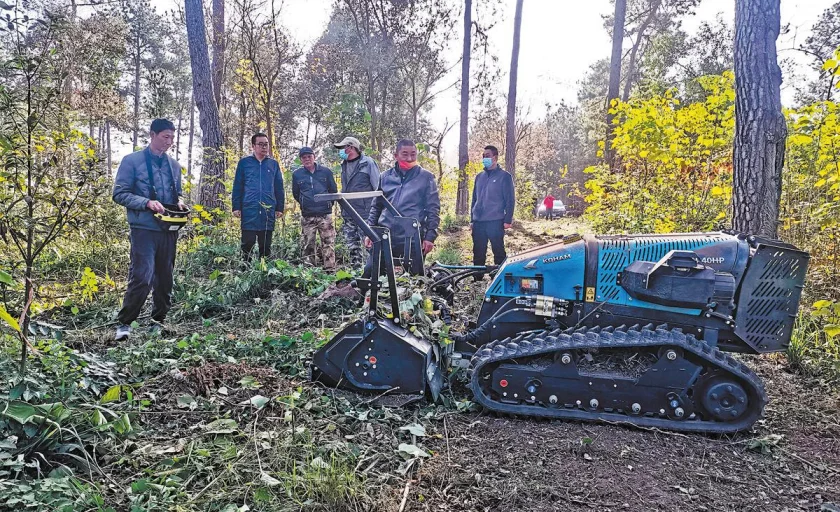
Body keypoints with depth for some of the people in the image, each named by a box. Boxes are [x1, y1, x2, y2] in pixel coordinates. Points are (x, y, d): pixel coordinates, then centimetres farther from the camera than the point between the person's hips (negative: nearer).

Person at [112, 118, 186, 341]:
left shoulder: (174, 165, 14)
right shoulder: (132, 161, -2)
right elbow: (119, 194, -5)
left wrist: (179, 202, 1)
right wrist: (147, 202, -19)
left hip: (169, 230, 6)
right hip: (144, 229, -6)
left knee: (165, 279, 11)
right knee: (142, 278, -14)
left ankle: (159, 321, 24)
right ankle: (124, 324, 0)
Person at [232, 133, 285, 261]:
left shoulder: (273, 164, 11)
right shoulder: (244, 163, 6)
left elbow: (279, 188, 13)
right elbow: (237, 187, 5)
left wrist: (280, 208, 7)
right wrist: (236, 207, -1)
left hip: (268, 211, 2)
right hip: (249, 211, -2)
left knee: (266, 245, 8)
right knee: (248, 243, -2)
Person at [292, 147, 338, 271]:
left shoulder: (326, 172, 4)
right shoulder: (297, 174, 6)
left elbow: (334, 190, 11)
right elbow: (296, 194, 16)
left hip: (325, 214, -1)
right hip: (307, 216, 1)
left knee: (328, 243, -4)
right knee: (308, 244, 5)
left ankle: (330, 269, -1)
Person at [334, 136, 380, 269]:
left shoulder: (368, 163, -7)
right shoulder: (344, 165, 14)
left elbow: (377, 187, -7)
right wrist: (343, 207, 18)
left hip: (365, 214, -7)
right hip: (348, 214, 7)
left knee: (365, 244, -4)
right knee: (352, 246, 11)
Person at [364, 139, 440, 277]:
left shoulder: (426, 177, 3)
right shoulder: (386, 176, 11)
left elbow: (433, 209, 2)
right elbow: (376, 206, 17)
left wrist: (430, 236, -6)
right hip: (384, 236, 3)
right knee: (369, 273, 0)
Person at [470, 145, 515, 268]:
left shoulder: (504, 176, 1)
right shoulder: (479, 177, 17)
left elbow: (510, 199, -3)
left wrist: (508, 220, -10)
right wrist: (472, 220, 16)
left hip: (495, 222, -5)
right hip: (478, 222, 5)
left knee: (499, 252, -1)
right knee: (478, 254, 7)